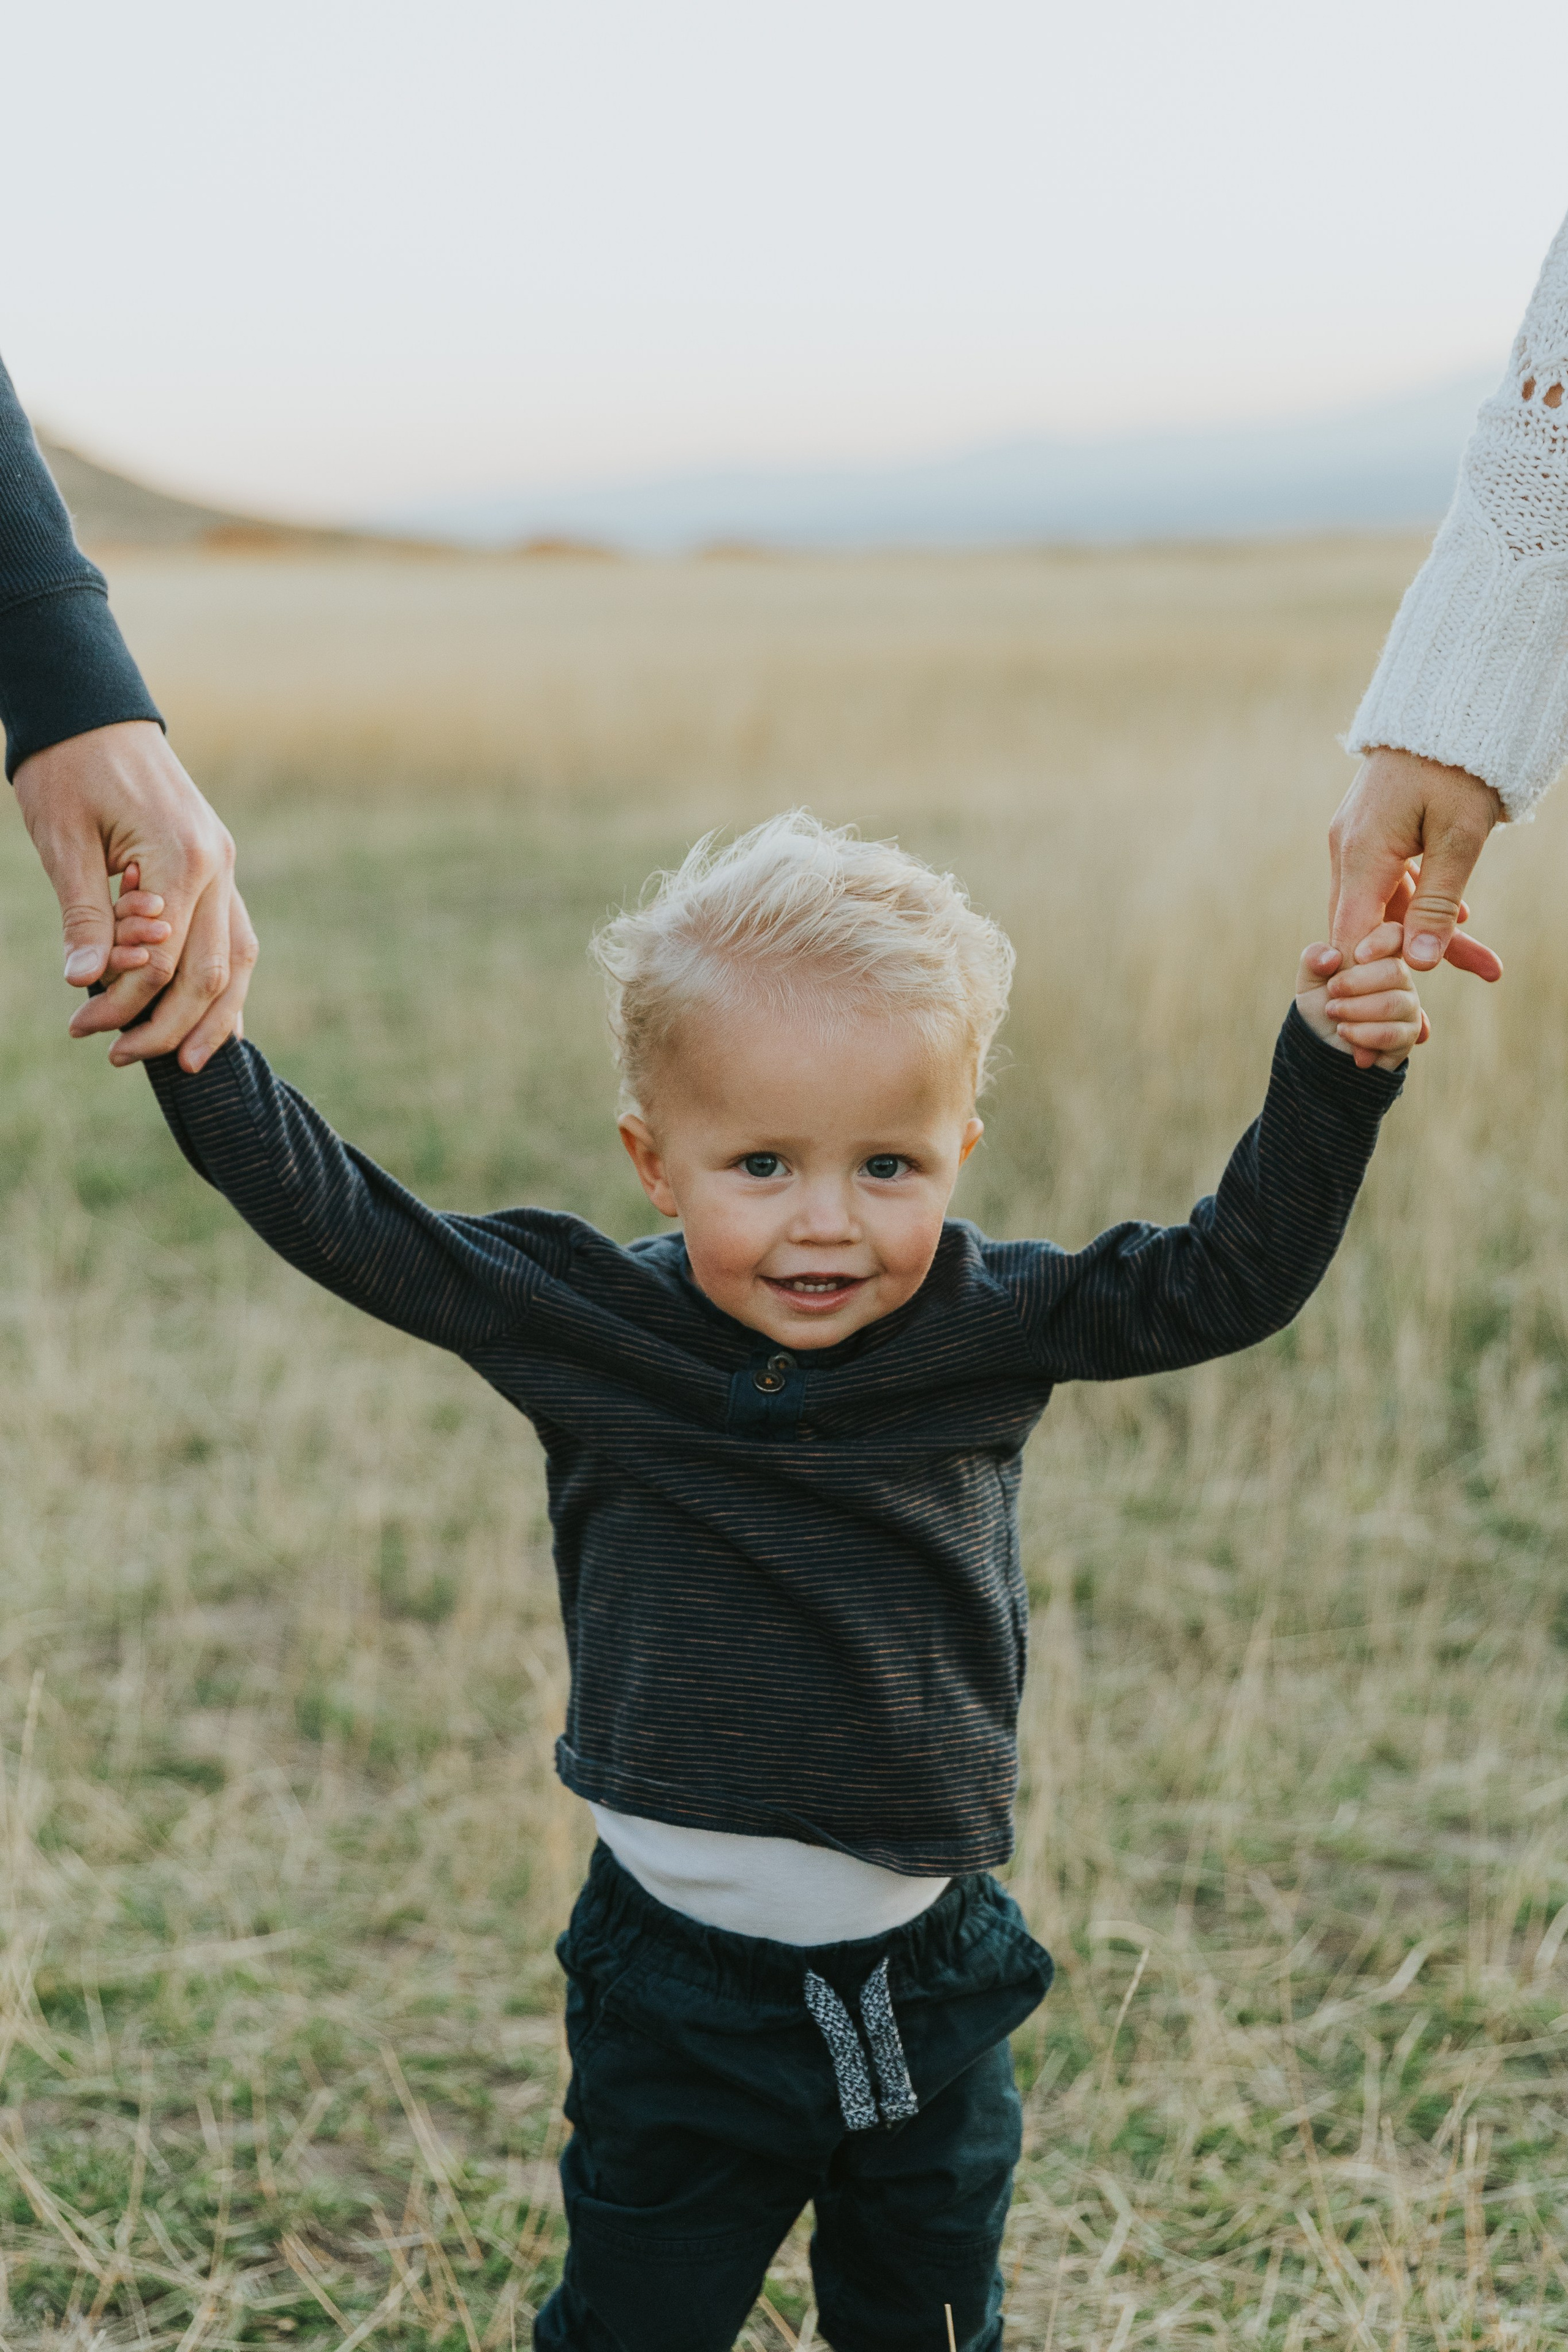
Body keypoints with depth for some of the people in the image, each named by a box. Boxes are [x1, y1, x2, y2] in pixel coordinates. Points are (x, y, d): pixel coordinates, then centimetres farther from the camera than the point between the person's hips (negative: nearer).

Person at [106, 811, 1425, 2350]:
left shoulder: (991, 1329, -9)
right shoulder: (582, 1329, -11)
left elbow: (1231, 1277, -9)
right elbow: (335, 1214, -11)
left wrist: (1332, 1068, -20)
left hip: (930, 1986, 1)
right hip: (678, 1989, -1)